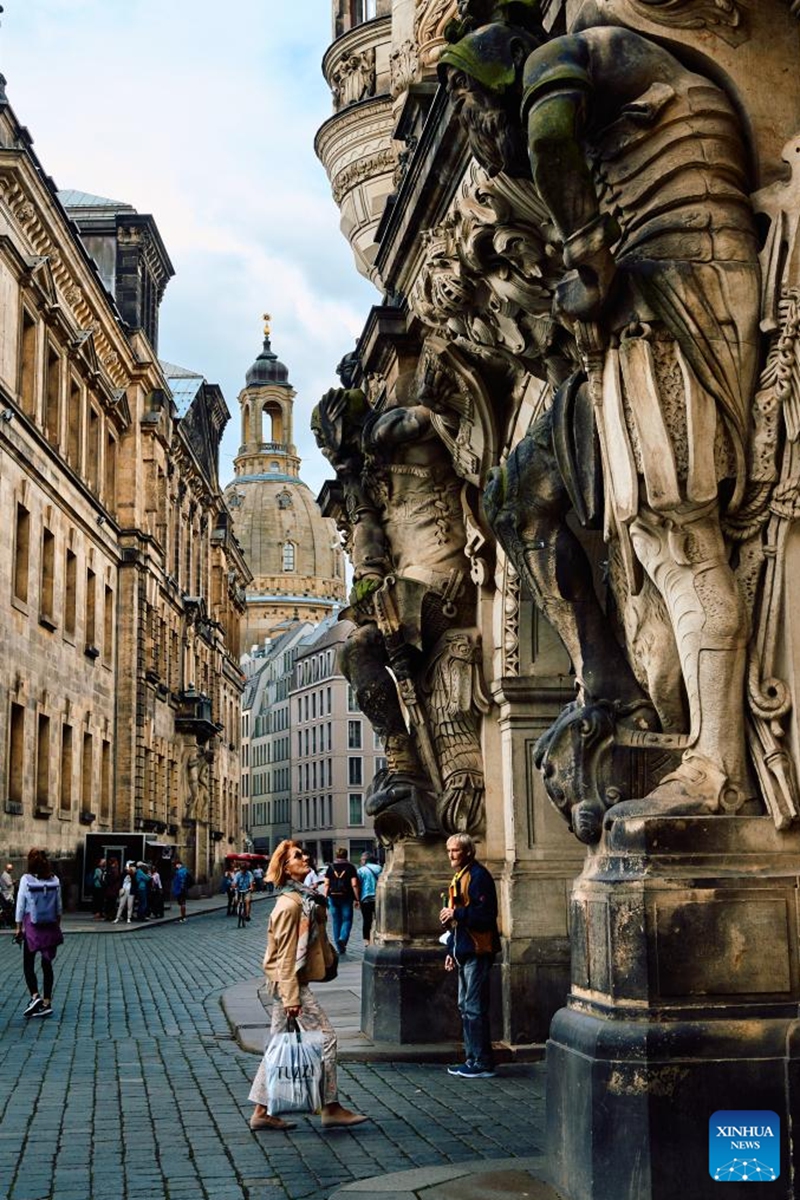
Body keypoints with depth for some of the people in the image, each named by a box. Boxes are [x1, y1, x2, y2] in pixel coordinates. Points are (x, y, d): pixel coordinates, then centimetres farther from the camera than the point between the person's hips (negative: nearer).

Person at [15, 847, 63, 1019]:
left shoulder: (26, 879, -9)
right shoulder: (54, 879, 0)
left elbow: (20, 905, -5)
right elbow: (58, 907, 5)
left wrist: (19, 928, 3)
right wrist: (58, 925, 16)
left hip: (32, 927, -3)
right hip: (51, 928, 3)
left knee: (28, 964, 7)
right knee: (47, 964, 10)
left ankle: (35, 996, -13)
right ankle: (47, 1003, 9)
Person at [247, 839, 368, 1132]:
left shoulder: (302, 899, 12)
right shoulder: (290, 905, -17)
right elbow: (286, 955, -20)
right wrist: (292, 998, -21)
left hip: (286, 984, 10)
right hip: (290, 983, -10)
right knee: (325, 1038, -4)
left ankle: (262, 1111, 16)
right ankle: (331, 1108, 3)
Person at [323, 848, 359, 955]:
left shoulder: (331, 867, 6)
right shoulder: (350, 867, -1)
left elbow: (327, 884, 2)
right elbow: (354, 884, -7)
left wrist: (325, 897, 6)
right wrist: (356, 899, -4)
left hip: (333, 897, 3)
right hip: (346, 897, -2)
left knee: (336, 921, 10)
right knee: (347, 919, 4)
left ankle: (340, 948, 12)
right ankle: (343, 938, -22)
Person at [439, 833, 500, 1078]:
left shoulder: (478, 876, -13)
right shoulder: (459, 878, 18)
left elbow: (486, 914, -22)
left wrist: (455, 914, -19)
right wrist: (452, 951, 21)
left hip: (477, 951, -10)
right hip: (464, 952, 10)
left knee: (475, 1008, -7)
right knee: (465, 1007, 14)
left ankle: (483, 1064, -2)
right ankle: (472, 1059, 21)